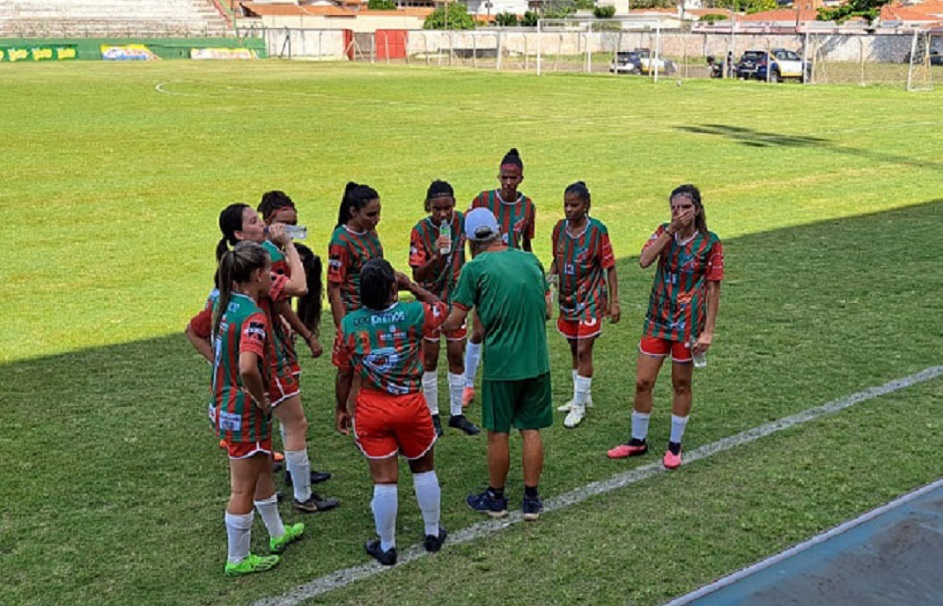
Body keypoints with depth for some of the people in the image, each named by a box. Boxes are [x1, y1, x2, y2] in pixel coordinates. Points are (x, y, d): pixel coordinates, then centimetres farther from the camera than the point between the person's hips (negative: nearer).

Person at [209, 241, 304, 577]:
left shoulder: (224, 305, 1)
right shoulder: (254, 317, -26)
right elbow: (248, 368, -39)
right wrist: (262, 399, -23)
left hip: (224, 404, 9)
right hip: (246, 414, -9)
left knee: (263, 470, 26)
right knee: (243, 489, 6)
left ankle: (278, 533, 44)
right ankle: (237, 560, 21)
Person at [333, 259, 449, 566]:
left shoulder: (349, 324, -11)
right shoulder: (413, 313, -14)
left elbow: (344, 373, -2)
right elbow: (442, 308, 9)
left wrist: (341, 408, 11)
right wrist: (412, 286, 8)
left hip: (370, 408, 0)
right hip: (411, 404, 0)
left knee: (384, 479, 7)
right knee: (424, 468, 21)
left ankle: (386, 547, 21)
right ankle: (433, 533, 36)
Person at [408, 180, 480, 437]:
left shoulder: (461, 221, -8)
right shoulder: (420, 231, -18)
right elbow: (417, 275, -19)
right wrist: (437, 256, -36)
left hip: (455, 298, 3)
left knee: (456, 356, 8)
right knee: (430, 358, 5)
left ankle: (457, 414, 20)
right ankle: (433, 415, 19)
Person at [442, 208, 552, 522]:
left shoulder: (476, 268, -10)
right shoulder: (531, 260, 5)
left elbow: (453, 322, -8)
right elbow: (546, 310, 12)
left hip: (501, 363, -4)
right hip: (537, 360, 4)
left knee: (498, 433, 10)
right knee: (531, 430, 12)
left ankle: (495, 498, 24)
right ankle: (531, 499, 20)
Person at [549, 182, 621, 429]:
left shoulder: (597, 230, -14)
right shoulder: (560, 228, 1)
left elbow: (609, 268, -8)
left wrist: (614, 301, -10)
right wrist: (550, 278, -4)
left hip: (590, 299, -5)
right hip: (567, 298, 6)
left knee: (584, 352, -5)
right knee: (575, 350, 15)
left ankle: (579, 406, 4)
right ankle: (582, 396, 32)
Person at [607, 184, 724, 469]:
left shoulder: (710, 242, -9)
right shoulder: (664, 231, 0)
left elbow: (713, 289, -7)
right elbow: (644, 261, -18)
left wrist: (708, 331, -11)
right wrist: (671, 231, -22)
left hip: (688, 323, -3)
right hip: (657, 320, 3)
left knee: (681, 384, 10)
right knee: (643, 382, 6)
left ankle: (675, 445, 26)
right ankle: (638, 441, 24)